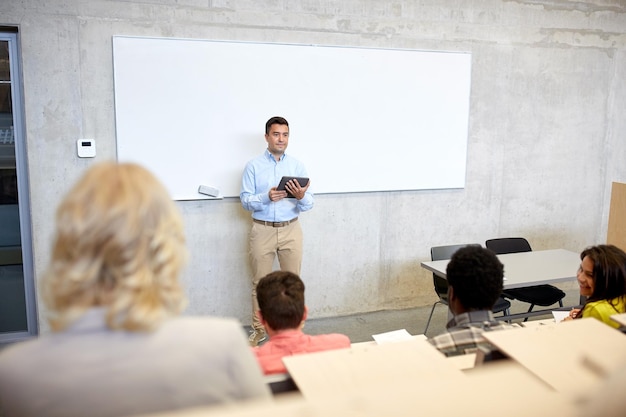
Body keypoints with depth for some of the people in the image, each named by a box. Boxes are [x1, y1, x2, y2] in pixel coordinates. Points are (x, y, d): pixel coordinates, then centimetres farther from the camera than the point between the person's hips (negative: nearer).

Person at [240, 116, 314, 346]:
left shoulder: (297, 166, 3)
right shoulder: (253, 166, -1)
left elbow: (309, 204, 0)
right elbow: (245, 200, -6)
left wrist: (301, 197, -23)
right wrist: (267, 197, -23)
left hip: (291, 230, 1)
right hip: (262, 230, -1)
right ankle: (258, 329, 20)